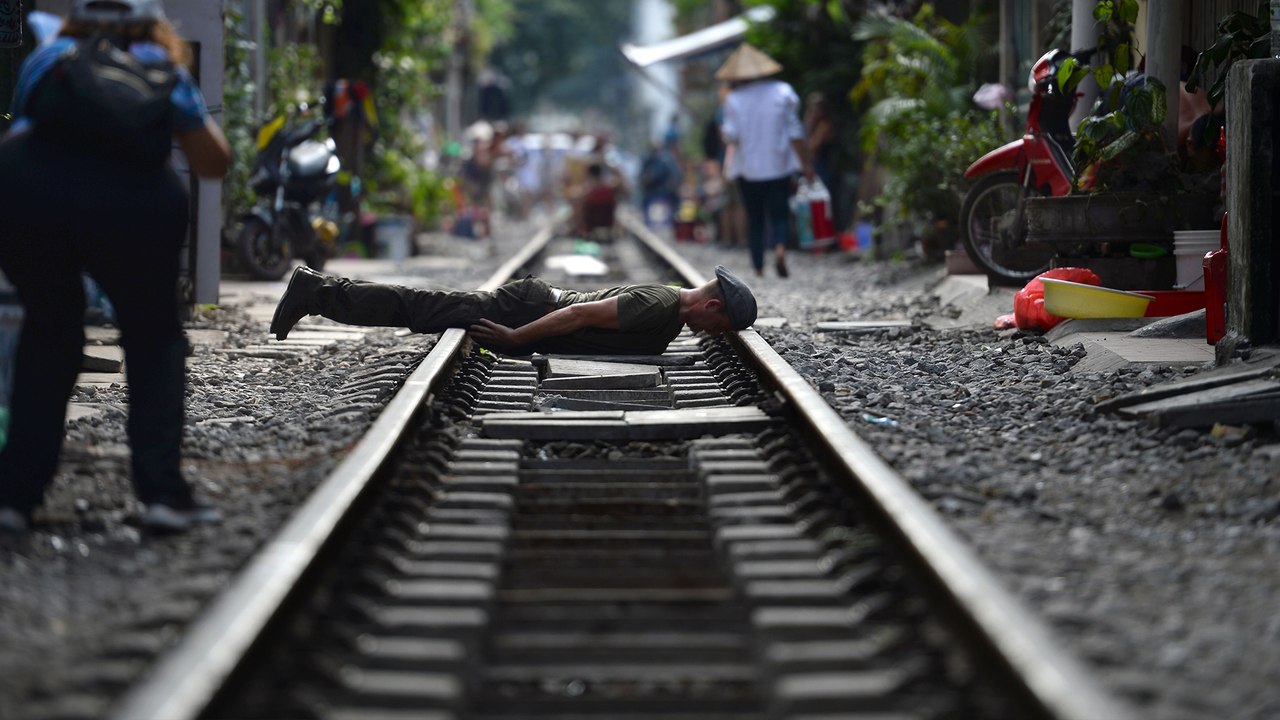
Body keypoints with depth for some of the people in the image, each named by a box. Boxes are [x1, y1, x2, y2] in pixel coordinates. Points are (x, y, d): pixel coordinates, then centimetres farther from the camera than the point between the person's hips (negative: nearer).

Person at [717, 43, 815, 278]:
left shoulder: (734, 99, -4)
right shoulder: (782, 93, -1)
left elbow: (731, 136, -8)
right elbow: (795, 133, -2)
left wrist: (723, 132, 15)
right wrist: (806, 164, 2)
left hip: (748, 169, 0)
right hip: (779, 165, 0)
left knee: (755, 219, 9)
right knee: (779, 213, 4)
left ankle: (758, 268, 7)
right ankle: (780, 247, -26)